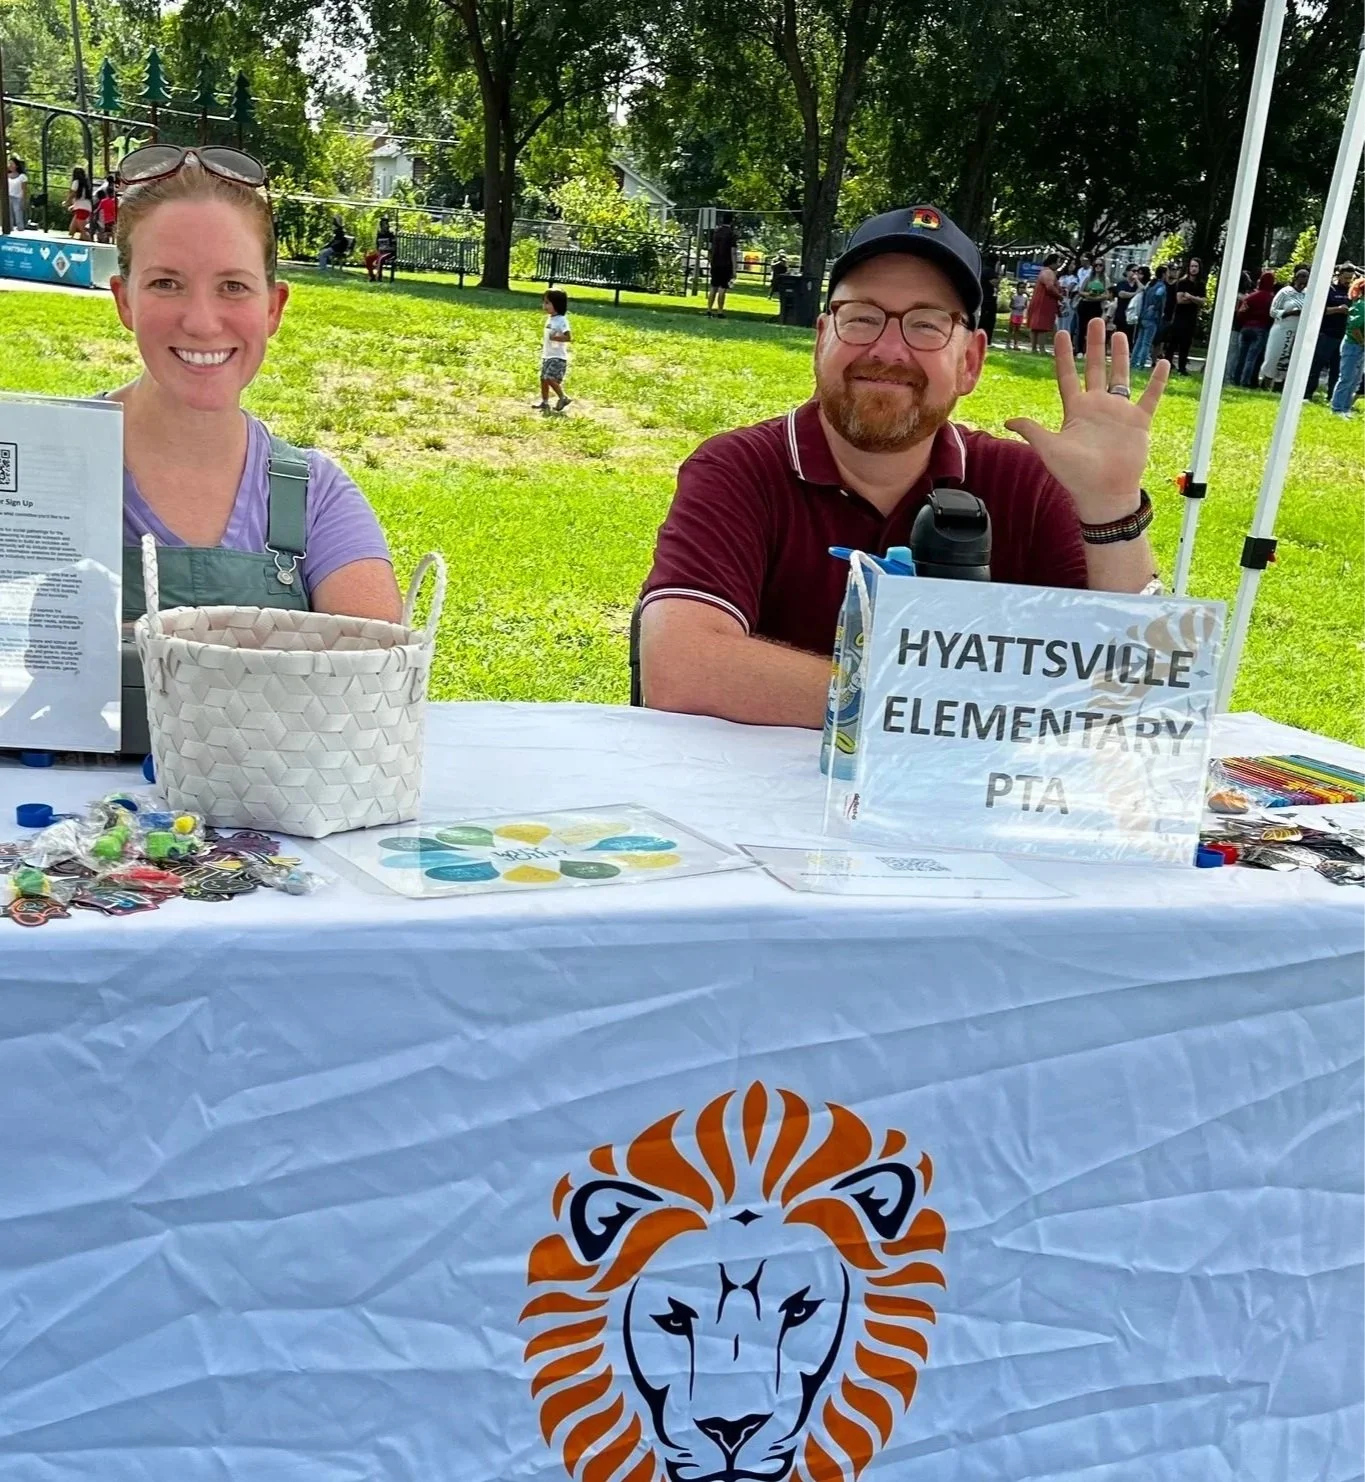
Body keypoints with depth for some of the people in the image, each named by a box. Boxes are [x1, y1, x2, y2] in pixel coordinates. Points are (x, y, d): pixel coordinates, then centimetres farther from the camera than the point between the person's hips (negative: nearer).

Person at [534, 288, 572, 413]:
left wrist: (555, 338, -32)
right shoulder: (550, 319, 11)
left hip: (558, 357, -9)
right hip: (547, 355, 9)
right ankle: (544, 402, 20)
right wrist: (544, 343, 13)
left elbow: (568, 337, -26)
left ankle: (562, 398, 0)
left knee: (550, 379, -17)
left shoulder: (561, 320, -17)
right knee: (543, 379, 11)